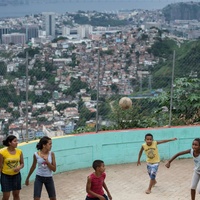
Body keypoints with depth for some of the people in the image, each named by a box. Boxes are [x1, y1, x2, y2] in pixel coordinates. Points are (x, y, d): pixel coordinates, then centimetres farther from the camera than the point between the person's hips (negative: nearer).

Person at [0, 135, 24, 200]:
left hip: (16, 175, 4)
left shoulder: (19, 151, -5)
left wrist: (19, 167, -18)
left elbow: (22, 164, 5)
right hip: (6, 176, -4)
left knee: (16, 195, 13)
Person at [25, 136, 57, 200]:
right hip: (39, 178, -1)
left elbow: (54, 169, -10)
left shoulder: (51, 154, -10)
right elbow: (33, 167, 6)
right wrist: (27, 178, 14)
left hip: (49, 178, 1)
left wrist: (47, 162, -25)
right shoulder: (36, 154, -10)